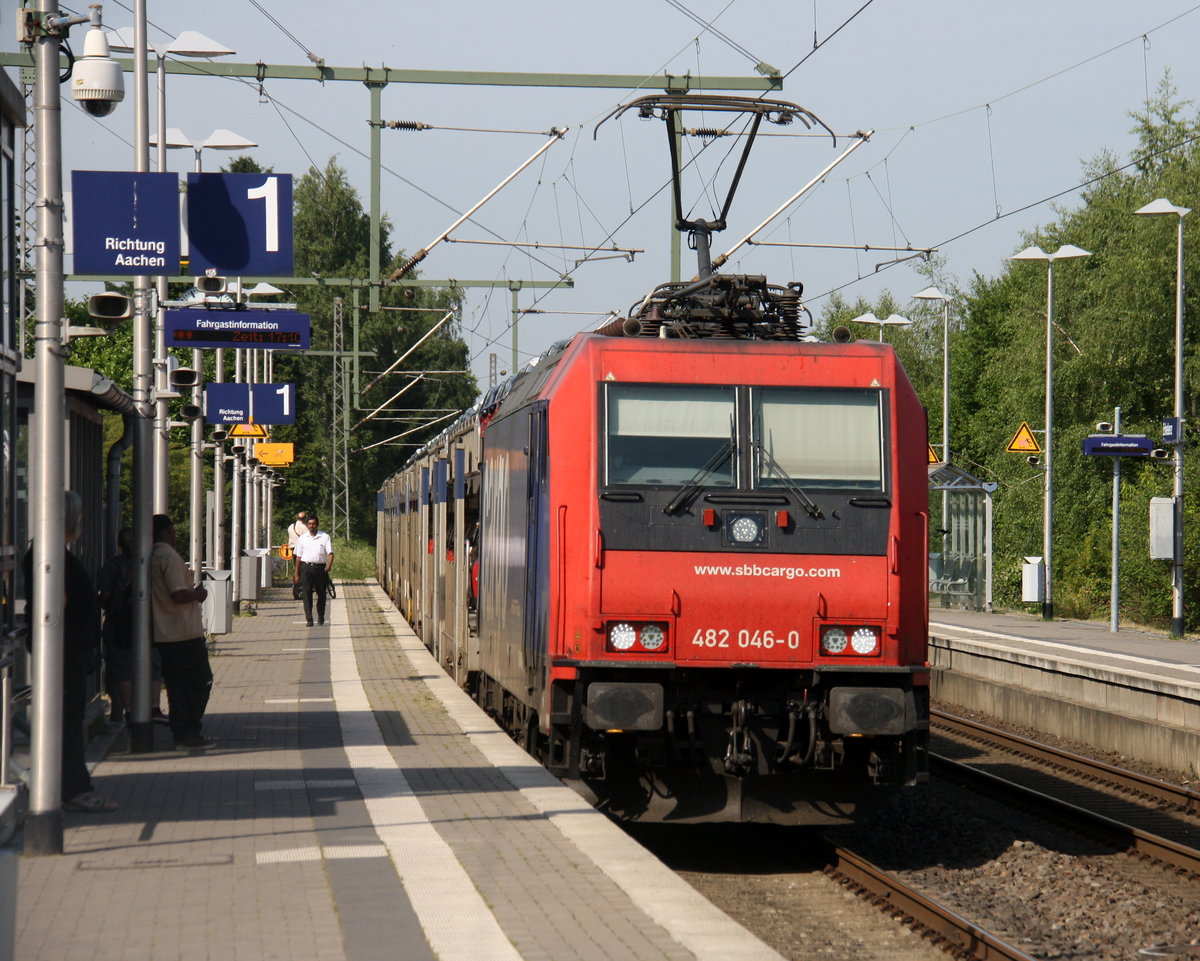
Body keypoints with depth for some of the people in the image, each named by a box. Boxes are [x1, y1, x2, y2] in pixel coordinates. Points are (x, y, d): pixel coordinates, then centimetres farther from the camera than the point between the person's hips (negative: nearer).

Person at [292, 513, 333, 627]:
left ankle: (321, 617, 27)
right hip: (306, 568, 0)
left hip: (320, 568, 0)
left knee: (321, 594, 9)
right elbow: (298, 557, 14)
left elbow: (330, 553, -3)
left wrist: (329, 565, -22)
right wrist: (296, 574, 12)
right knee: (306, 594, -10)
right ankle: (309, 619, -13)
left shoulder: (325, 537, 4)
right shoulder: (302, 539, 10)